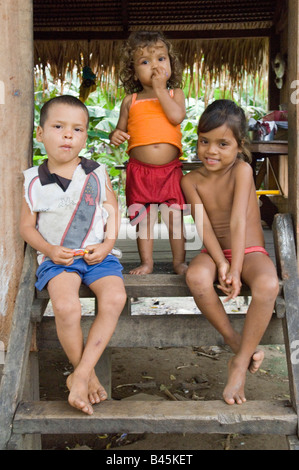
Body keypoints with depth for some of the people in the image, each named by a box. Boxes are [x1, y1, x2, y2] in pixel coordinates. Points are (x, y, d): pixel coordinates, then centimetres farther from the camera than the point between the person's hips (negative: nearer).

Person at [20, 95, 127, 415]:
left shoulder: (97, 174, 6)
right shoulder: (34, 181, 3)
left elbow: (112, 211, 11)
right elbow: (27, 226, 6)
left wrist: (107, 245, -5)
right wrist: (49, 250, -11)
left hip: (96, 254, 2)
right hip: (57, 256, -1)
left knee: (115, 298, -26)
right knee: (66, 307, -29)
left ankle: (80, 376, -14)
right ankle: (87, 373, -2)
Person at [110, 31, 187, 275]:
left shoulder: (175, 94, 6)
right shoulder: (131, 101, 8)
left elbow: (177, 117, -14)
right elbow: (121, 129, 12)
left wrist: (160, 89, -9)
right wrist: (115, 135, -11)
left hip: (170, 169, -1)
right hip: (139, 170, 1)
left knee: (175, 216, 3)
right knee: (143, 218, 8)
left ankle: (179, 261, 18)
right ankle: (146, 262, 21)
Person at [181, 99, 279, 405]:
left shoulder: (242, 170, -11)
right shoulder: (191, 181, -2)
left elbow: (238, 221, -20)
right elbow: (204, 225, -11)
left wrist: (236, 269, -25)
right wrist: (221, 264, -24)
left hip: (249, 251, -2)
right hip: (215, 252, 2)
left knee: (267, 286, -35)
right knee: (196, 277, -34)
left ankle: (240, 362, -18)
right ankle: (233, 339, -12)